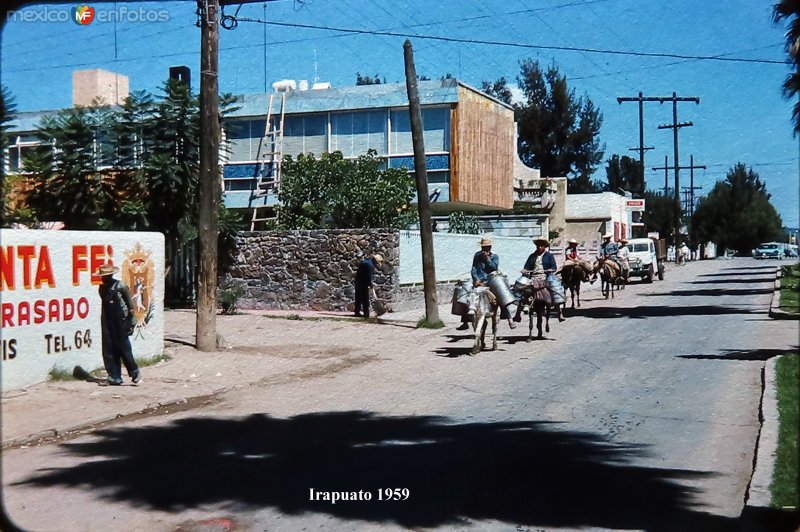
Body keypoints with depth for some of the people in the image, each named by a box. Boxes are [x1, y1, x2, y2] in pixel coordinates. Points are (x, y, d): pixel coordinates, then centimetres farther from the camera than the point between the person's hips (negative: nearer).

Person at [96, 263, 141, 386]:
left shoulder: (121, 286, -5)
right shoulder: (102, 288, 11)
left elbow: (130, 306, -4)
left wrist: (131, 322, -7)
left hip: (120, 322, -5)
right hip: (107, 323, 6)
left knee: (124, 348, -4)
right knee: (108, 351, 2)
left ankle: (135, 372, 11)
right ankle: (115, 378, 7)